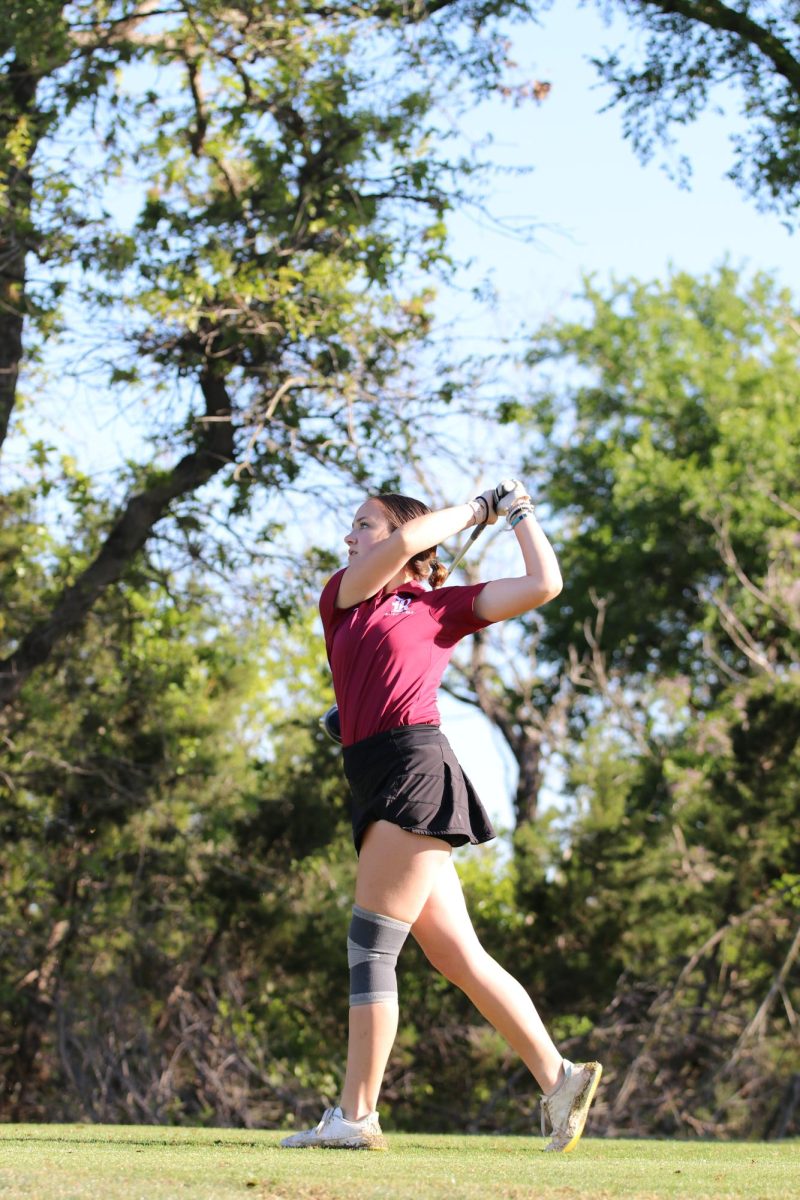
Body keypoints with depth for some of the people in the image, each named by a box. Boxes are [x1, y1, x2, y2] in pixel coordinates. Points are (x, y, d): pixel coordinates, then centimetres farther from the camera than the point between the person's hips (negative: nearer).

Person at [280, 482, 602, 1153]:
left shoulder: (442, 605, 8)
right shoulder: (343, 597, 21)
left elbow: (544, 584, 3)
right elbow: (406, 543, 3)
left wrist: (515, 511, 14)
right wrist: (474, 511, 16)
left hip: (415, 768, -6)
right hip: (377, 787, 6)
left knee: (370, 946, -11)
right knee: (460, 959, 4)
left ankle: (356, 1116, -11)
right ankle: (557, 1077, 7)